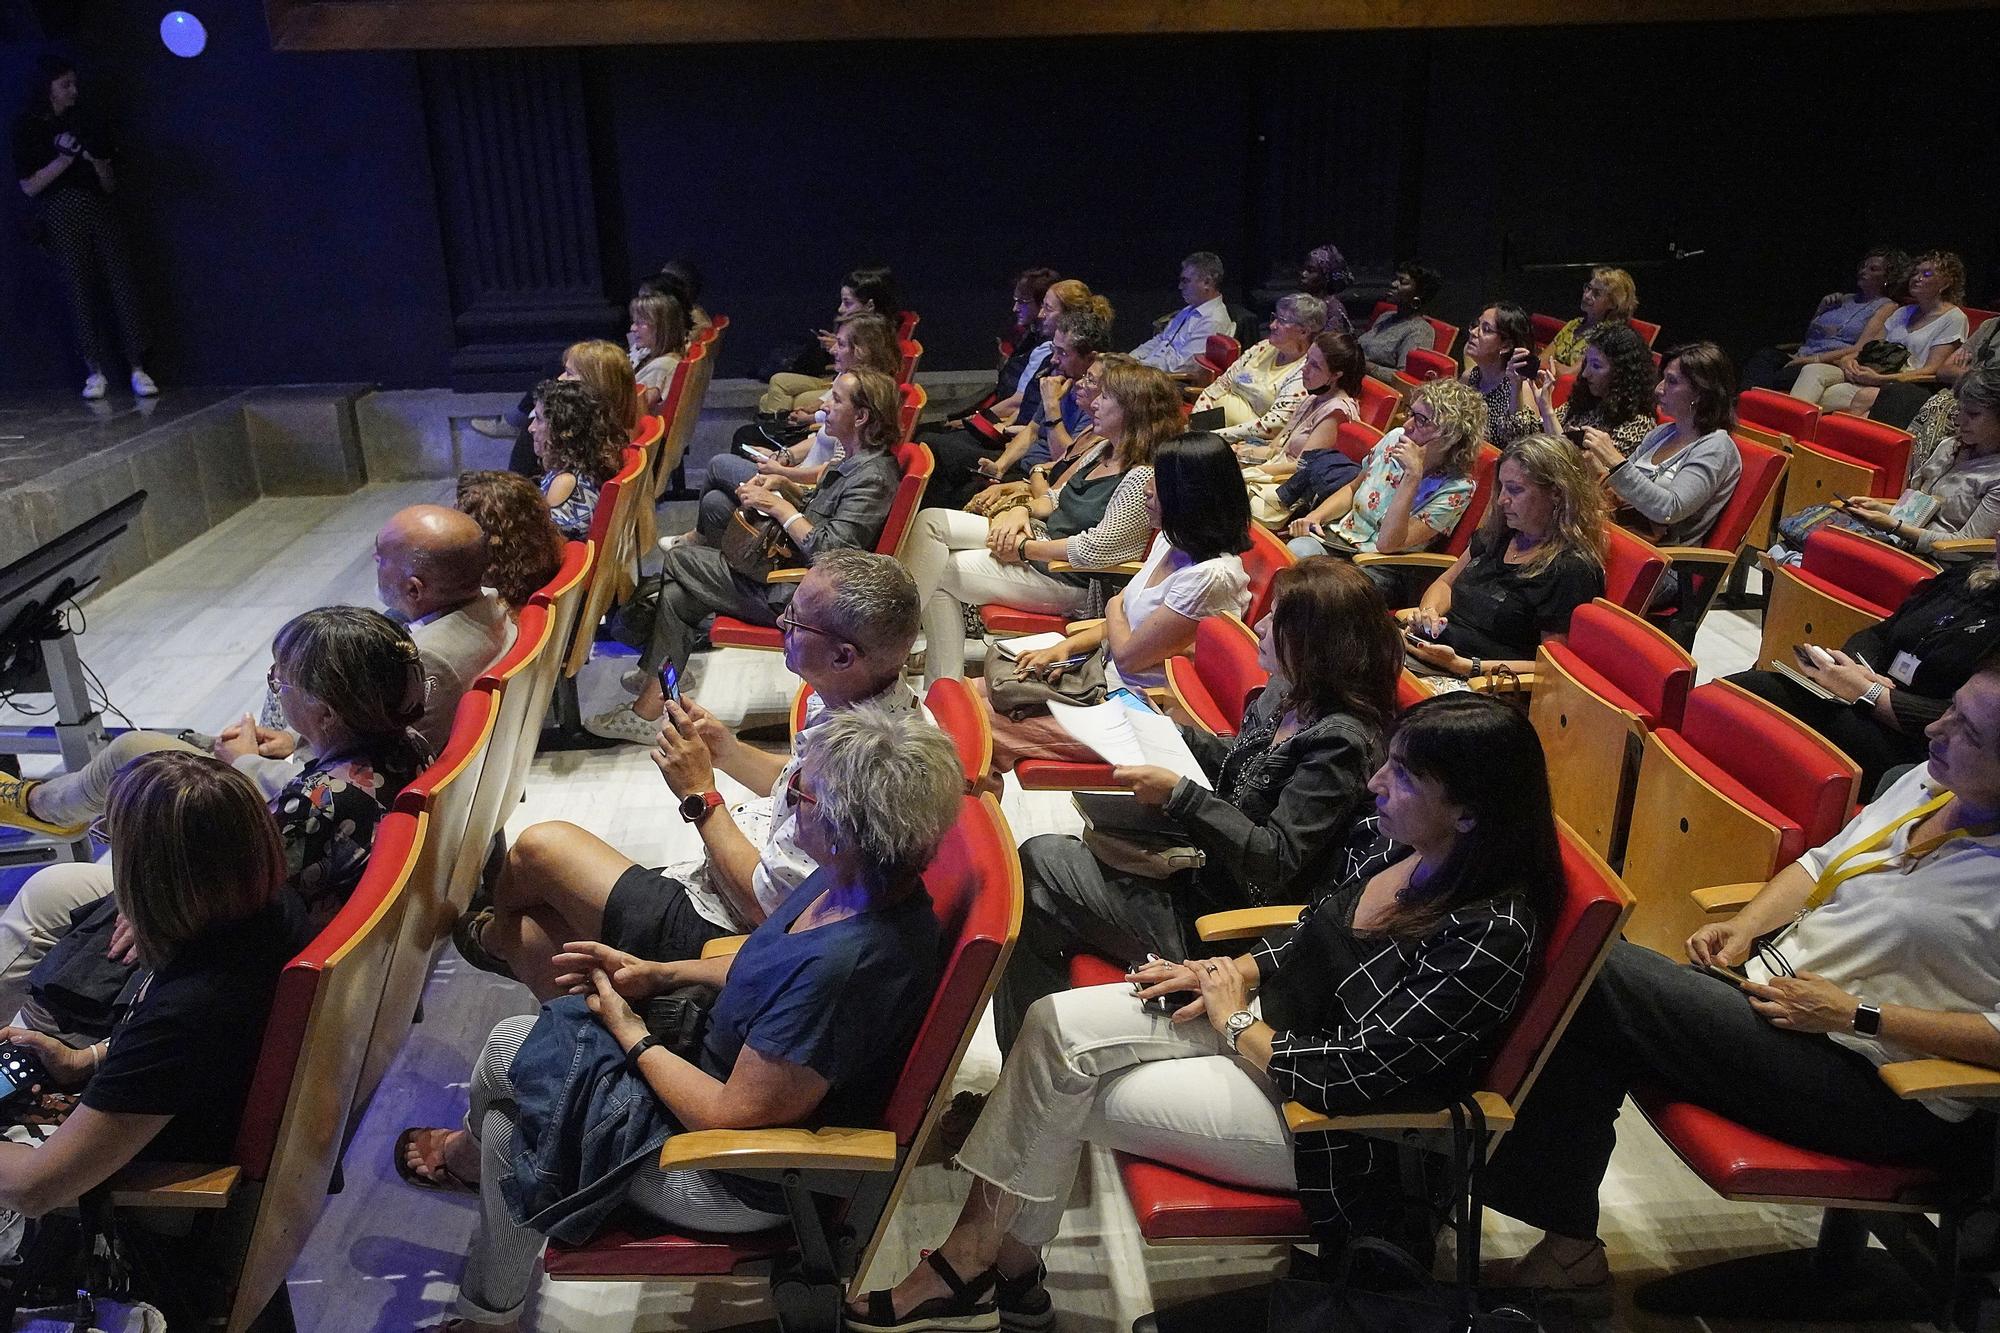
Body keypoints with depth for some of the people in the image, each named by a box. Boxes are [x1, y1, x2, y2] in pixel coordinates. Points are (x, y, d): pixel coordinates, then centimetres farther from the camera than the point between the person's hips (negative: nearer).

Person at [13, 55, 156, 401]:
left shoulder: (86, 122, 14)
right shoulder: (28, 127, 5)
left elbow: (110, 187, 13)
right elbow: (29, 186, -2)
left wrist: (98, 161, -8)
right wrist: (66, 157, -11)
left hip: (100, 211, 3)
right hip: (61, 217, -3)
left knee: (124, 284, -8)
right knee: (80, 292, -6)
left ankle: (137, 368, -8)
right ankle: (96, 371, -2)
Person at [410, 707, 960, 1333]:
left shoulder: (844, 969, -39)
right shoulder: (854, 883, -12)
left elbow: (732, 1114, -28)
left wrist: (628, 1033, -13)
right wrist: (659, 974, 1)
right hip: (718, 1058, 8)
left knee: (510, 1054, -1)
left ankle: (467, 1150, 36)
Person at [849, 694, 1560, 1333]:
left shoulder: (1490, 934, -28)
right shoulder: (1398, 844, -5)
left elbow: (1354, 1074, -25)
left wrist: (1235, 1024, -12)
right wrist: (1234, 971, -2)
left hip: (1320, 1121, -7)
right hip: (1268, 1014, 8)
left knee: (1067, 1098, -9)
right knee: (1053, 1026, -9)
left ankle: (1004, 1264, 17)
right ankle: (988, 1259, 0)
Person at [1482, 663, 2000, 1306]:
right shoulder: (1927, 784, 7)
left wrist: (1857, 1016, -19)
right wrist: (1745, 927, 3)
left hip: (1869, 1084, -8)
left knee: (1599, 974, -21)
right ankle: (1568, 1252, -7)